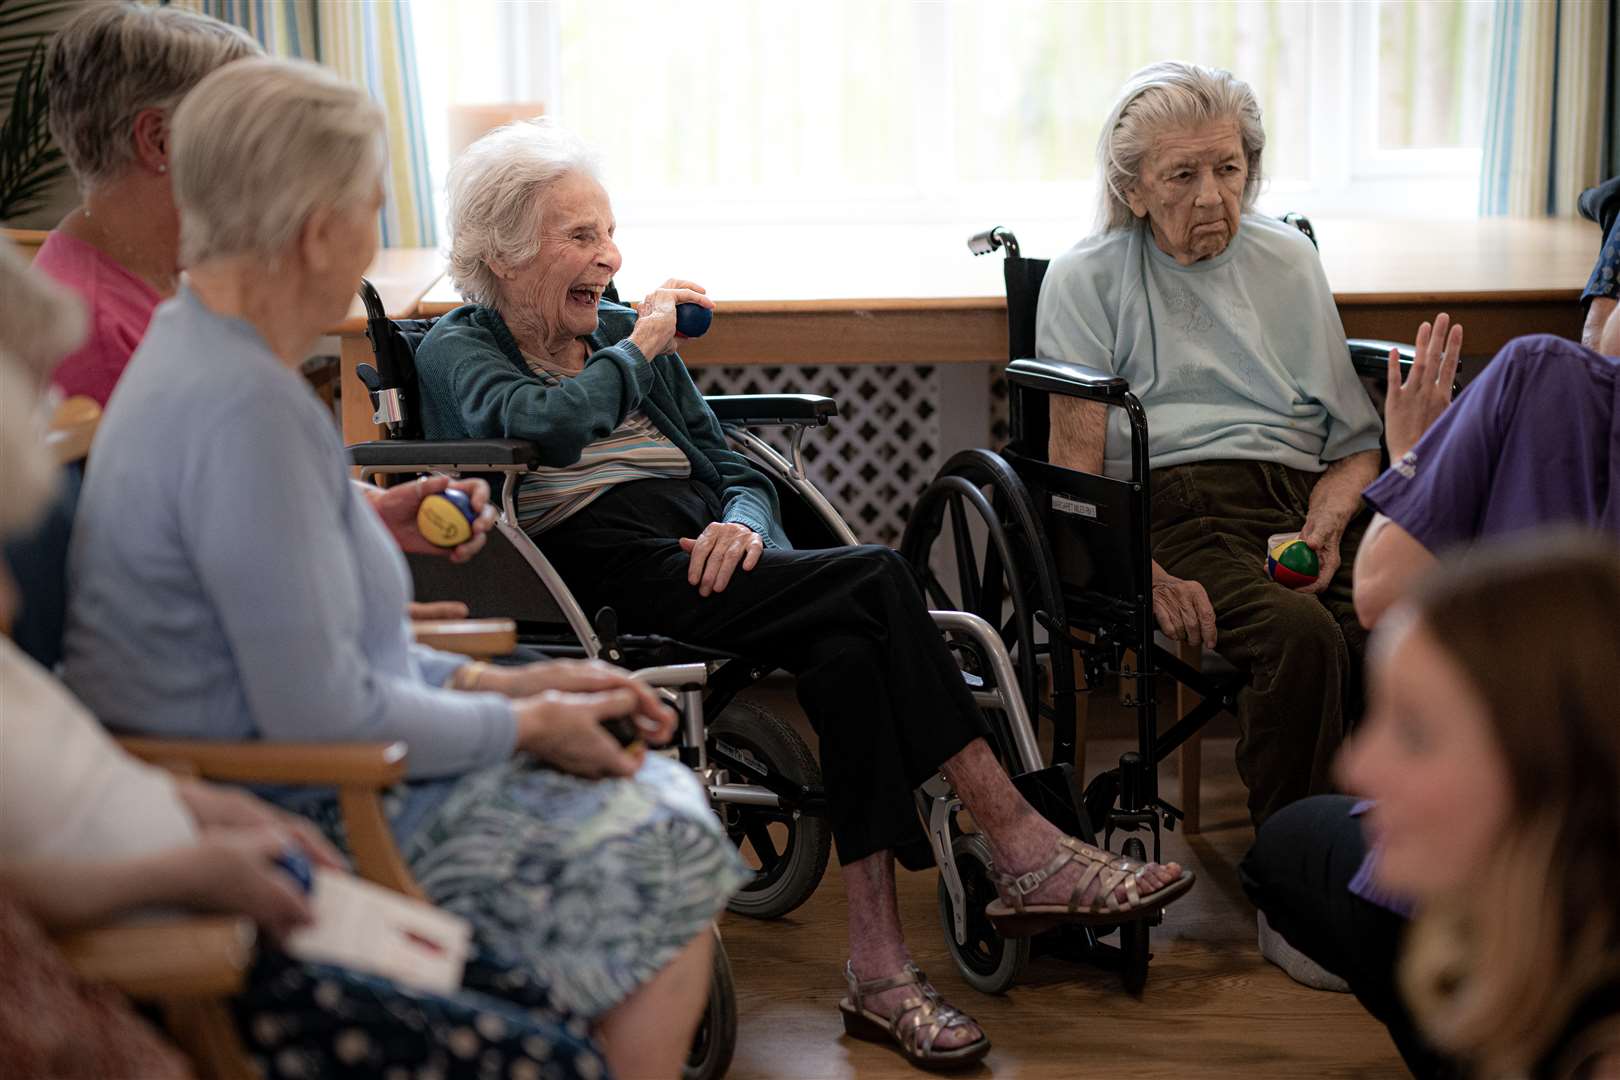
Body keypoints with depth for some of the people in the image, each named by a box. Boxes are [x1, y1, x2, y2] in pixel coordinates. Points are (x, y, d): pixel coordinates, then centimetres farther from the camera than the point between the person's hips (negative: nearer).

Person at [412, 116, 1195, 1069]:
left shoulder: (630, 333, 26)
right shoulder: (459, 351, 7)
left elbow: (738, 469, 21)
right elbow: (542, 424, -18)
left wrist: (744, 524, -3)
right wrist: (637, 348, -1)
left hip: (709, 556, 6)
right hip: (611, 580, -6)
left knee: (847, 652, -29)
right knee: (878, 580, -25)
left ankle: (880, 970, -31)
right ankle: (1026, 850, -22)